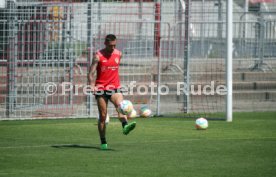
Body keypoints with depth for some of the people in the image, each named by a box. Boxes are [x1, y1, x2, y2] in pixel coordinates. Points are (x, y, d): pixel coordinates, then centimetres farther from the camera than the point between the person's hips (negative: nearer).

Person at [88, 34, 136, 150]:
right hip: (101, 89, -2)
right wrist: (92, 85, -27)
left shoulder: (118, 54, 9)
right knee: (103, 115, 0)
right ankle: (103, 142, 8)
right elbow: (91, 73, -10)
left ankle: (125, 126, -51)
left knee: (120, 105, -28)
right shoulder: (98, 56, -4)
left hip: (114, 88, 2)